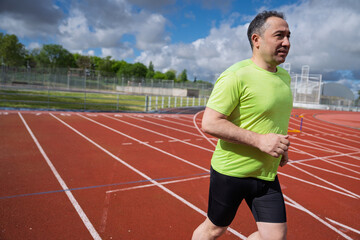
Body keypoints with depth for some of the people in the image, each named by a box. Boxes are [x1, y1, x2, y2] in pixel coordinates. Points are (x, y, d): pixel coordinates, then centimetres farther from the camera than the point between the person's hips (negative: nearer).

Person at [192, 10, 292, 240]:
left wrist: (282, 146, 7)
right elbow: (209, 123, -24)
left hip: (267, 174, 7)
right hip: (231, 171, -6)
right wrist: (259, 140, -26)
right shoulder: (236, 76, -19)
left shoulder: (284, 76, 8)